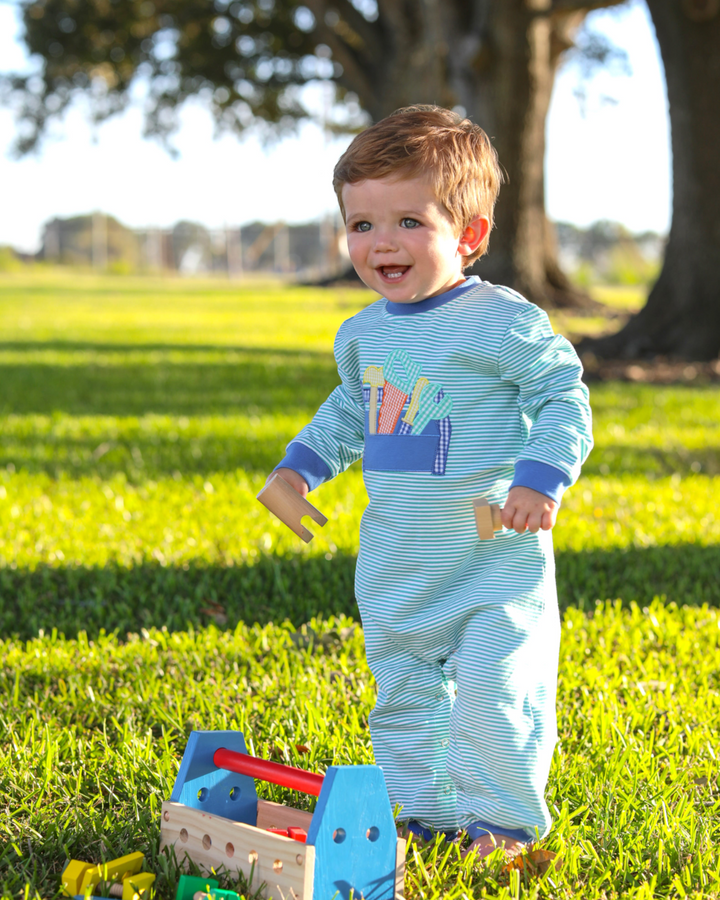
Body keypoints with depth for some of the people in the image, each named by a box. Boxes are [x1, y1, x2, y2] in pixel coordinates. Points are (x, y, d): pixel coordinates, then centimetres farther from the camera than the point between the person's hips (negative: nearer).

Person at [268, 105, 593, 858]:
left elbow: (565, 399, -11)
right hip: (397, 562, 7)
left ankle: (503, 819, 9)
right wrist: (299, 465, 16)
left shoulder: (503, 323, -13)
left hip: (493, 560, -7)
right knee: (402, 691, 14)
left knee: (491, 693, -10)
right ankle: (423, 812, 28)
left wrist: (541, 477, -23)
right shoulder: (364, 333, 8)